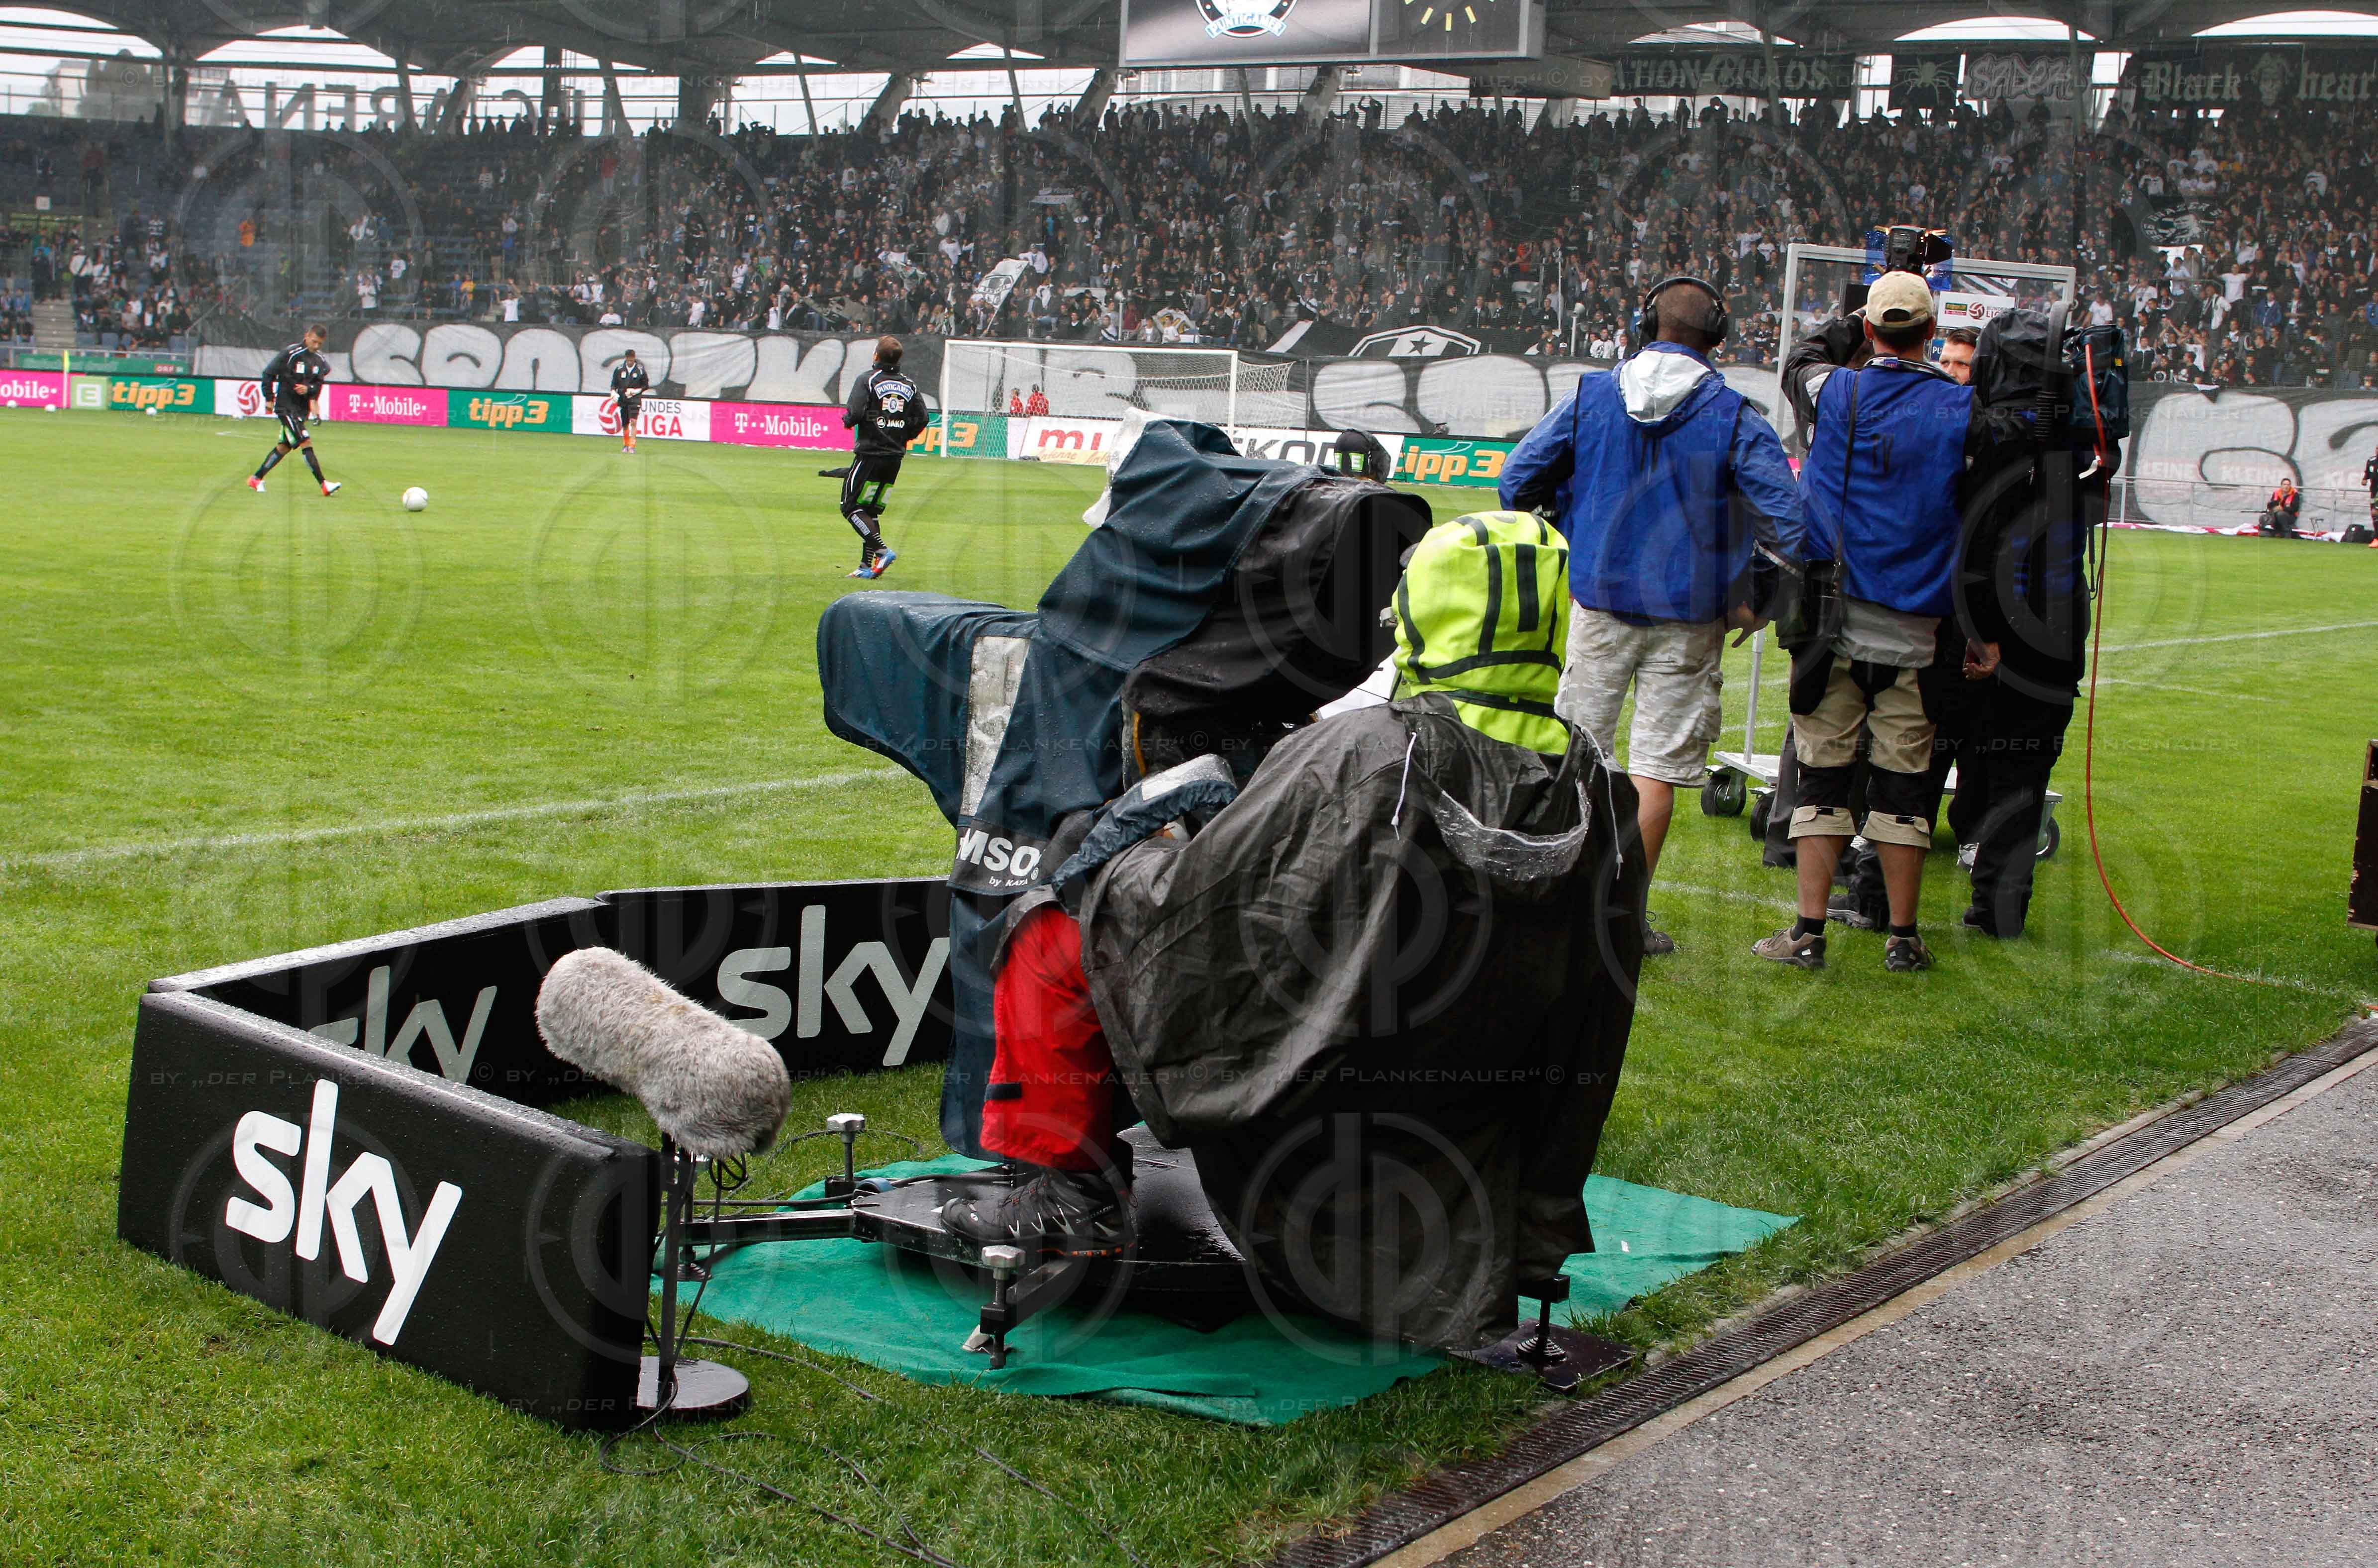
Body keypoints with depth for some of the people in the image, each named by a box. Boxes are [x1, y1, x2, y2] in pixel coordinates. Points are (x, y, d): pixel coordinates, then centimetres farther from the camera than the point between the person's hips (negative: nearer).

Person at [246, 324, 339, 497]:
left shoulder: (320, 361, 5)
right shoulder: (291, 354, -13)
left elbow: (319, 384, 11)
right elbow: (269, 374, -6)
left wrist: (309, 389, -12)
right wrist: (269, 398, -3)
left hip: (303, 409, 7)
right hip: (286, 406, -7)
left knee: (285, 446, 12)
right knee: (305, 443, -15)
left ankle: (257, 478, 25)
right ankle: (324, 485, -19)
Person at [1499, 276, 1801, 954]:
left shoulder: (1591, 396, -1)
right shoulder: (1734, 417, -7)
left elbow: (1518, 480, 1)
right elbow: (1785, 516, -11)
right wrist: (1757, 603, 0)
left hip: (1598, 599, 2)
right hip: (1687, 612, -2)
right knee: (1658, 762, 3)